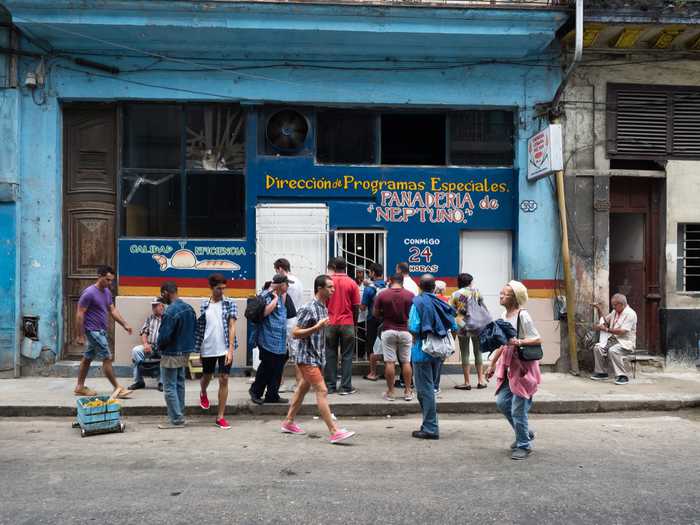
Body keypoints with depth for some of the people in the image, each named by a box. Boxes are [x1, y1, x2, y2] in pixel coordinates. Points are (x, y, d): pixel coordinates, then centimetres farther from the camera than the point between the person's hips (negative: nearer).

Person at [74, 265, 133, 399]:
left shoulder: (107, 292, 8)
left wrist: (125, 324, 3)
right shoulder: (89, 293, -17)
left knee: (88, 358, 16)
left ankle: (80, 387, 25)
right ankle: (118, 388, -2)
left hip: (101, 331, 9)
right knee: (107, 358, -7)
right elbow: (80, 315, -15)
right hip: (93, 331, -9)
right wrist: (79, 336, -16)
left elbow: (113, 310, 13)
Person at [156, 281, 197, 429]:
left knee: (170, 388, 1)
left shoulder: (170, 312, -23)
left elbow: (164, 335, -21)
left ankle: (176, 420, 5)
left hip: (171, 355, -8)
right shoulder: (189, 308, 4)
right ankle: (180, 416, 24)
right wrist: (187, 344, 14)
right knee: (180, 385, 17)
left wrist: (159, 347, -2)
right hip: (185, 352, 9)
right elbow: (194, 329, 10)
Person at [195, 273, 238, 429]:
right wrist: (197, 348, 6)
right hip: (207, 349, 2)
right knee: (207, 377, 18)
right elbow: (199, 327, 7)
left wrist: (230, 349, -16)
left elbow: (232, 326, -8)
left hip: (225, 349, -2)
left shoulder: (230, 304, -3)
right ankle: (203, 394, 55)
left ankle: (220, 417, 9)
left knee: (224, 380, -1)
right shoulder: (204, 305, 3)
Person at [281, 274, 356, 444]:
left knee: (303, 388, 17)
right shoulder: (308, 309, -17)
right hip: (306, 357, -9)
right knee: (322, 391, -11)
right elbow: (295, 333, -18)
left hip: (317, 356, 9)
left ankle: (288, 422, 31)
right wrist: (317, 327, -26)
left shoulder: (324, 308, 9)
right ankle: (334, 432, -11)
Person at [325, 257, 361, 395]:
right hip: (347, 324, -1)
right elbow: (356, 307, -2)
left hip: (330, 324, 1)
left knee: (330, 355, 9)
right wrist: (354, 321, 13)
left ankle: (330, 386, 11)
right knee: (346, 356, 4)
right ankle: (346, 387, 4)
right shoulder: (352, 283, -4)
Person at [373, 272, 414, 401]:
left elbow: (376, 314, 1)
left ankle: (390, 392, 8)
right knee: (406, 362, 9)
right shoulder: (410, 295, -4)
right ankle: (408, 391, 13)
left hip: (388, 331, -1)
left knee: (389, 362, 3)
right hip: (405, 331, 1)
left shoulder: (382, 295, -6)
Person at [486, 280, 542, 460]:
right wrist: (493, 364, 20)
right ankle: (525, 433, 29)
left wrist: (518, 342, -29)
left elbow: (538, 340, -17)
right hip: (508, 366, 8)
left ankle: (524, 445, 14)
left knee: (518, 408, -3)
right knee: (502, 402, 8)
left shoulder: (523, 316, -15)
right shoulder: (505, 315, 10)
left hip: (523, 366, -8)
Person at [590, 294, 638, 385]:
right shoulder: (615, 312, 13)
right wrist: (599, 309, 9)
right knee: (598, 347, -12)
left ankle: (623, 376, -25)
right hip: (613, 340, 8)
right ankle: (602, 372, -1)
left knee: (613, 350, -34)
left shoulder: (630, 314, -14)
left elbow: (622, 331, -22)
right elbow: (605, 320, 24)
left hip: (626, 342, -8)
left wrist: (606, 329, -20)